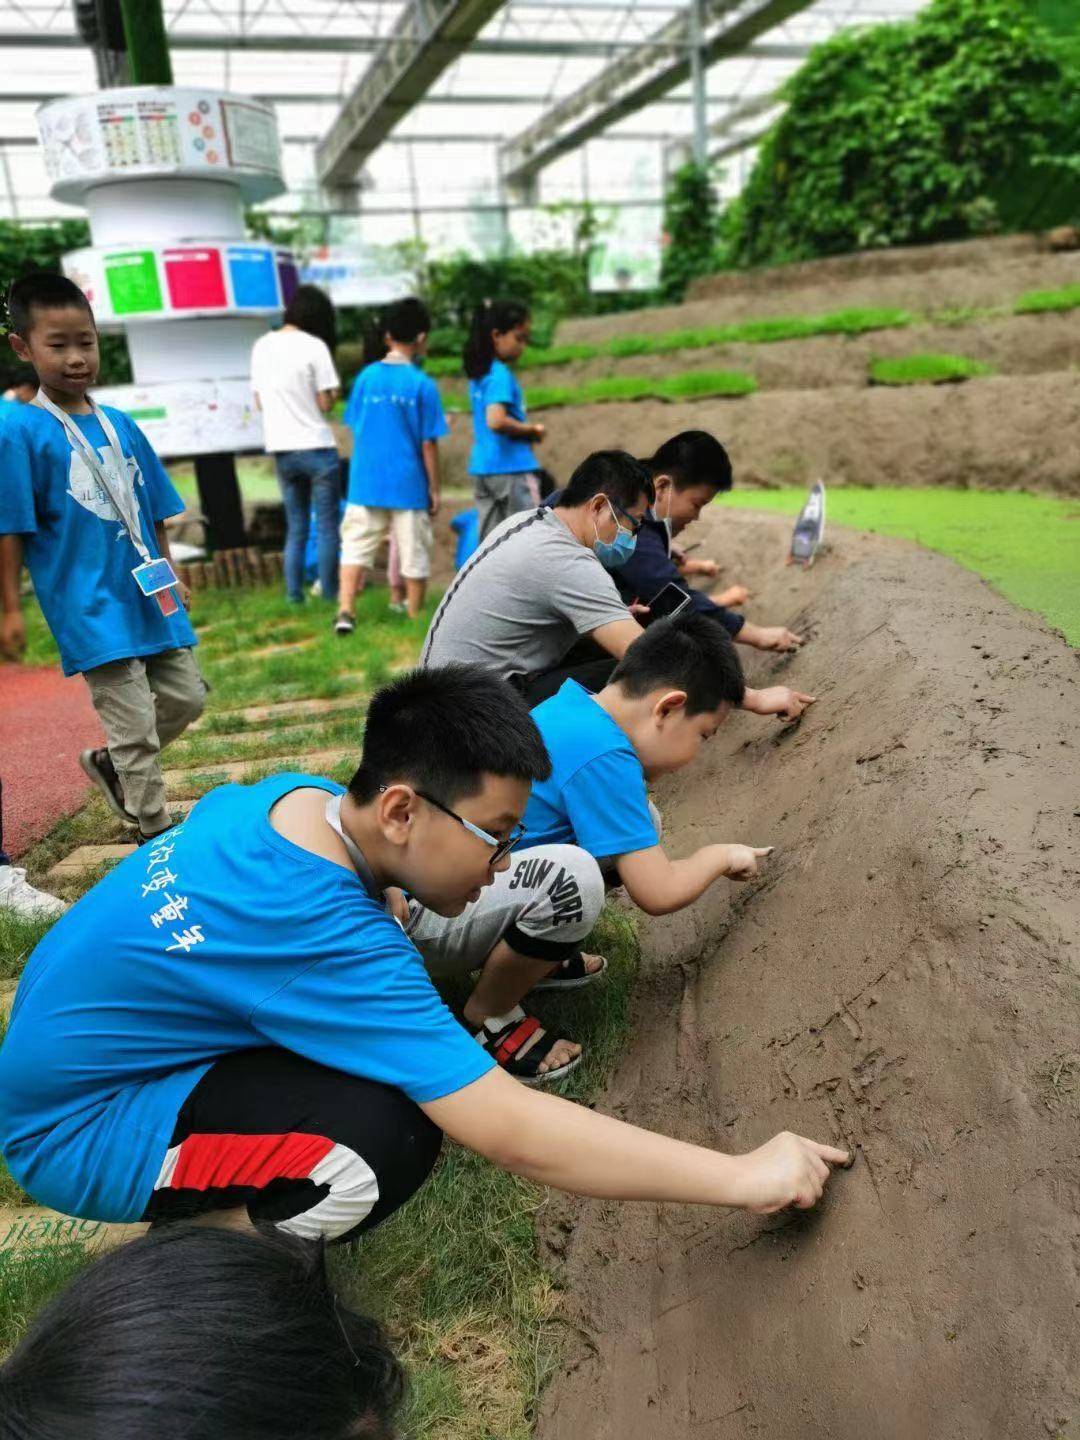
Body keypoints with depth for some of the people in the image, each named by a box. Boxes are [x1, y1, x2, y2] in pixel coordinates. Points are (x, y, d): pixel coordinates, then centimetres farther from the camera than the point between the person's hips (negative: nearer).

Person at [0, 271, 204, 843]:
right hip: (91, 608, -6)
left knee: (186, 698, 15)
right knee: (136, 728, -1)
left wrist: (170, 578, 15)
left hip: (149, 596, 6)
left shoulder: (120, 424, 7)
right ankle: (157, 835, 16)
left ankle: (109, 764, 38)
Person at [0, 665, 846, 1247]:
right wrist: (746, 1178, -26)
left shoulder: (299, 797, -9)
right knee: (387, 1137, -30)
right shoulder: (325, 930, -35)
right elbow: (516, 1135, -35)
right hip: (75, 1124, -9)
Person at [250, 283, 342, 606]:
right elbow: (326, 403, -10)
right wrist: (334, 393, 8)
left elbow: (260, 401, 12)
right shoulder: (314, 347, -9)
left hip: (280, 449, 5)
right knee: (326, 526, 4)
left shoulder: (261, 346, 7)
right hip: (316, 446, -5)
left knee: (295, 527, 13)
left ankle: (294, 593, 12)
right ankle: (329, 592, 7)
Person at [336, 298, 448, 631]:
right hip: (408, 485, -3)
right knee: (414, 553, 8)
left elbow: (355, 430, 8)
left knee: (356, 544, 6)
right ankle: (415, 618, 17)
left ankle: (345, 610, -7)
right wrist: (434, 489, 1)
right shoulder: (422, 384, -8)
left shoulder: (366, 376, 2)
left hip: (365, 482, 3)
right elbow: (428, 444, -7)